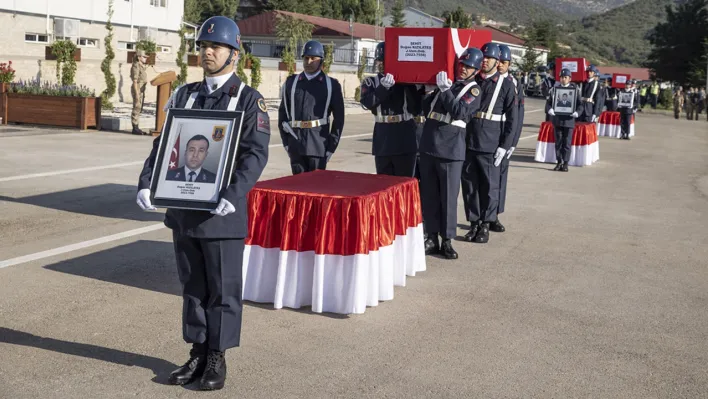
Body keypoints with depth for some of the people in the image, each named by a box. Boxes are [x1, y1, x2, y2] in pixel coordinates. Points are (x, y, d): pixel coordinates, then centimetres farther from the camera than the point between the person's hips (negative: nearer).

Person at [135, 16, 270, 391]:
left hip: (222, 213, -5)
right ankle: (197, 354, 26)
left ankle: (217, 359, 17)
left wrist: (233, 196, -26)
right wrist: (147, 184, -7)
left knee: (223, 289, 5)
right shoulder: (185, 95, 11)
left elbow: (255, 154, -13)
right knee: (193, 287, 14)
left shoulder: (250, 99, -3)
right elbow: (164, 143, 8)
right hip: (184, 209, 5)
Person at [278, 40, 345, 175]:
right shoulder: (291, 82, 9)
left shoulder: (332, 85, 3)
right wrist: (286, 141, 4)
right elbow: (282, 112, 11)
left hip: (319, 146, -2)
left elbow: (339, 117, 4)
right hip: (296, 146, 2)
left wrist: (331, 146, -1)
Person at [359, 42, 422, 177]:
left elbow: (416, 109, -5)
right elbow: (367, 102, -15)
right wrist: (384, 87, -29)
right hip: (382, 143, 2)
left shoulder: (406, 81, 3)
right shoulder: (370, 82, 6)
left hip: (405, 142, -2)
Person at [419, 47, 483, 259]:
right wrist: (434, 90, 4)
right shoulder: (444, 82, 14)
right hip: (428, 147, 5)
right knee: (428, 196, 7)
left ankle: (447, 240, 10)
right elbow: (426, 106, 18)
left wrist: (445, 90, -18)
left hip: (450, 151, -5)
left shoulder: (473, 90, 0)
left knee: (448, 197, 0)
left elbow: (460, 112, -16)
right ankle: (431, 238, 16)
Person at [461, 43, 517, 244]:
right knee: (469, 185, 7)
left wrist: (504, 146, -8)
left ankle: (485, 225, 15)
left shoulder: (506, 85, 0)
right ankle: (474, 223, 18)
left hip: (490, 145, -3)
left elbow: (511, 118, -2)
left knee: (490, 186, 4)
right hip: (468, 142, 3)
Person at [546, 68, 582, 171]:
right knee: (558, 142, 7)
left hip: (569, 120, -2)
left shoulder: (575, 89, 3)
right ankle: (559, 162, 16)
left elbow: (580, 104, 2)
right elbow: (549, 102, 7)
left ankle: (565, 163, 5)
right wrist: (549, 109, -15)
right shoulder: (555, 89, 9)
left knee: (567, 143, -1)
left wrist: (577, 112, -18)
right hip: (557, 120, 2)